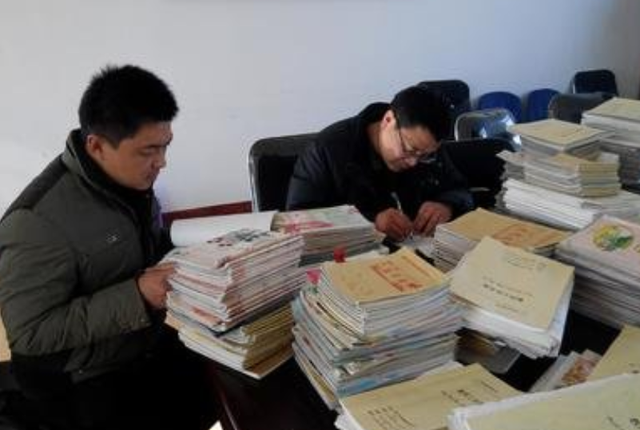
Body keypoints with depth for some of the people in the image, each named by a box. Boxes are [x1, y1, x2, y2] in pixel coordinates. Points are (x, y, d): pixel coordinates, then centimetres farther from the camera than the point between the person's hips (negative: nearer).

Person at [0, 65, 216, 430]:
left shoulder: (132, 177, -5)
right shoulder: (38, 222, -26)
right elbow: (30, 333, -23)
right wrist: (134, 297, -29)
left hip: (153, 344, 6)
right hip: (84, 385, -6)